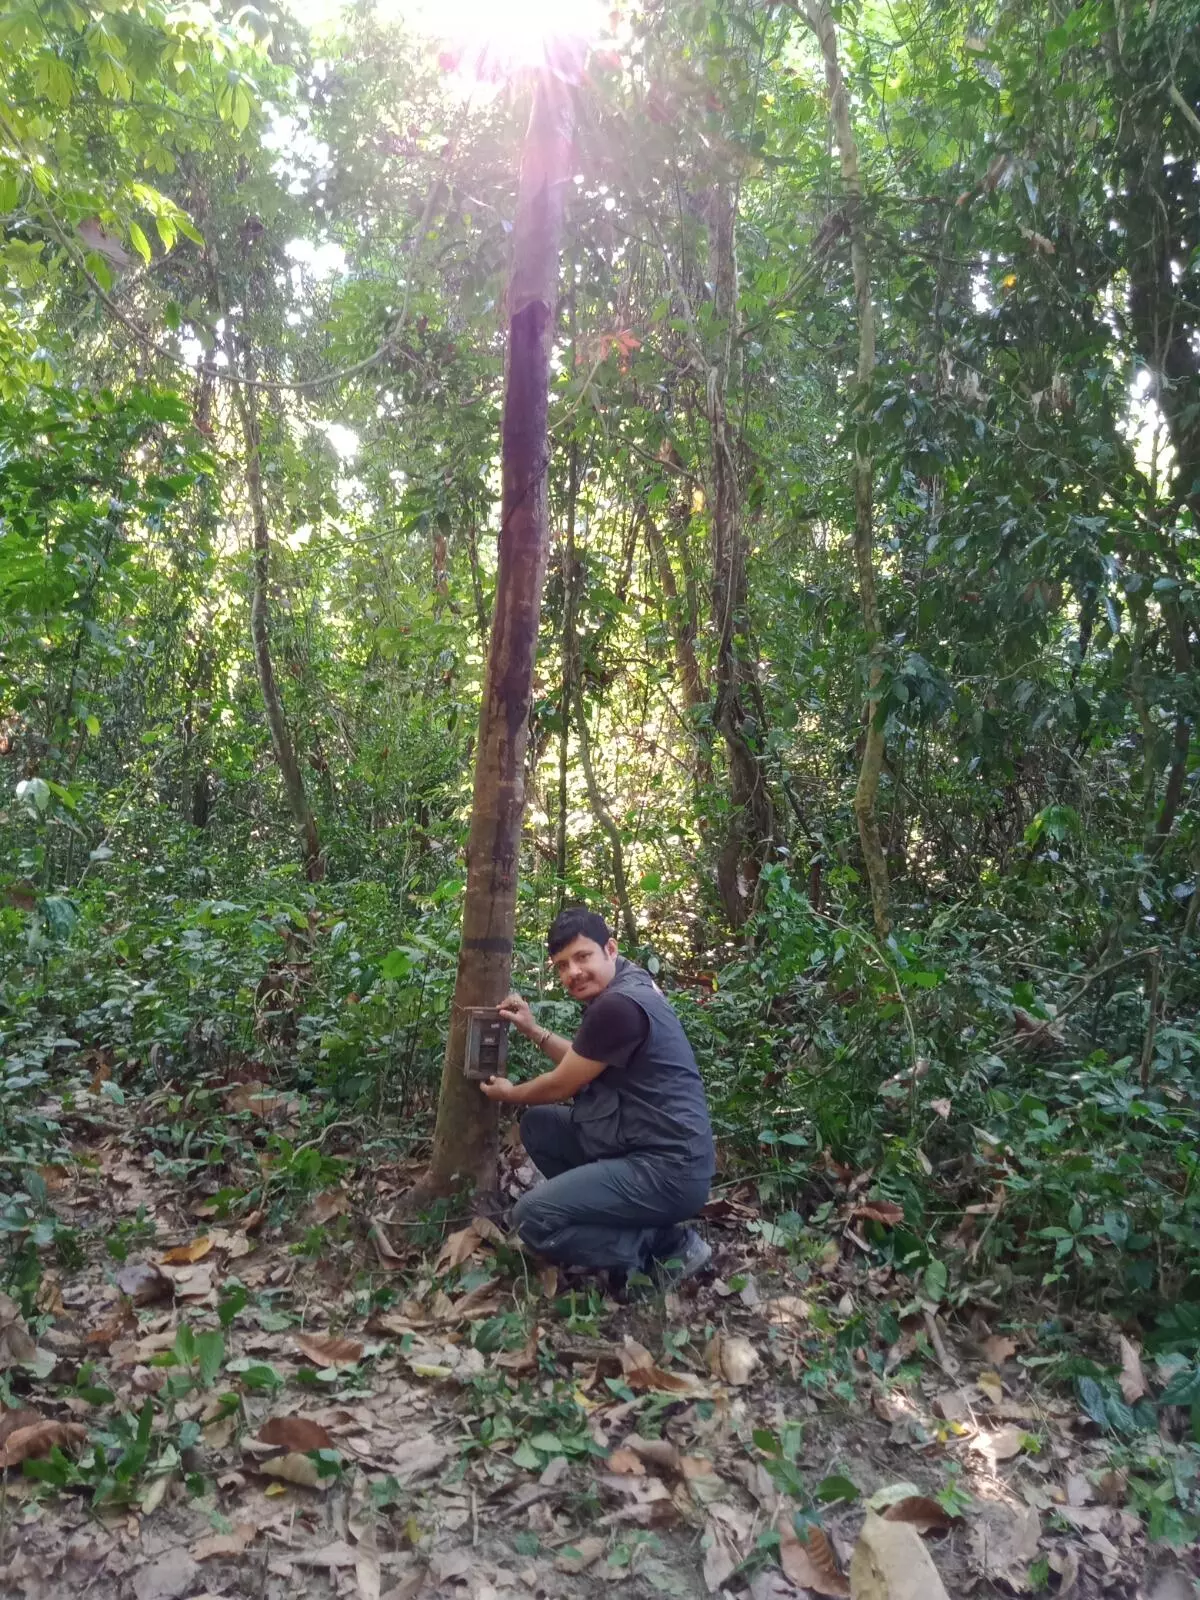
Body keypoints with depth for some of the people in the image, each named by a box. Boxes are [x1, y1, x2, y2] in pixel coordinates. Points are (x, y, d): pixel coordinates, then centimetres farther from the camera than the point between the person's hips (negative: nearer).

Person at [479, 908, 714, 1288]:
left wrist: (508, 1094, 11)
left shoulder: (619, 1005, -21)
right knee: (538, 1124, 16)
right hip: (639, 1148, 11)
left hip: (667, 1170, -11)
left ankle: (665, 1246, -4)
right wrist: (533, 1030, 16)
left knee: (531, 1218, -15)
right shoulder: (623, 988, 11)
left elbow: (561, 1086, -8)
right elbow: (580, 1063, 25)